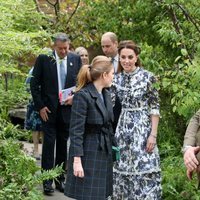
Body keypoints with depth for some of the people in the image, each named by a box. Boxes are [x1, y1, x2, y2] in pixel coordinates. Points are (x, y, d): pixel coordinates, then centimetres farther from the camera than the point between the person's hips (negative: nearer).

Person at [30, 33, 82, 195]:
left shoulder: (76, 59, 3)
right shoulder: (43, 59, -5)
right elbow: (34, 84, -2)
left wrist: (75, 97, -7)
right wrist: (40, 106, -7)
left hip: (67, 108, 2)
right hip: (48, 109, -2)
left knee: (63, 144, 8)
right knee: (49, 143, -3)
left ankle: (60, 178, 17)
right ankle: (47, 180, 3)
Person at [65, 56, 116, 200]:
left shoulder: (106, 94, 8)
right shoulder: (82, 95, -16)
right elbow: (76, 130, -18)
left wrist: (112, 145, 15)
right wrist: (77, 160, -21)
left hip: (104, 151, 8)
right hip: (88, 152, -8)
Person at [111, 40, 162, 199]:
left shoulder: (147, 77, -7)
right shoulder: (117, 79, 6)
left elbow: (155, 107, -7)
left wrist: (153, 134, -12)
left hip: (143, 128, -4)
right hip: (124, 128, 4)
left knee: (144, 170, -5)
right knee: (122, 170, 8)